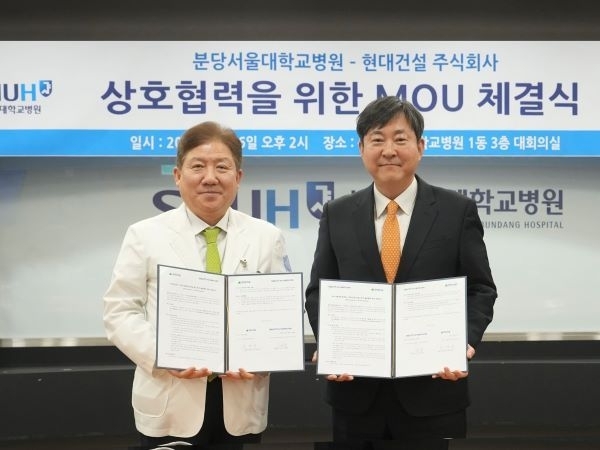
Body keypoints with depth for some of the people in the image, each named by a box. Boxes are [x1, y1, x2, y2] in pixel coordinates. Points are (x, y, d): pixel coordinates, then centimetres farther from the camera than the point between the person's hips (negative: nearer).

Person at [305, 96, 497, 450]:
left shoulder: (458, 210, 1)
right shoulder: (337, 215, 7)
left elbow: (480, 289, 2)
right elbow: (319, 291, 8)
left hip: (434, 390, -1)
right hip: (356, 390, 2)